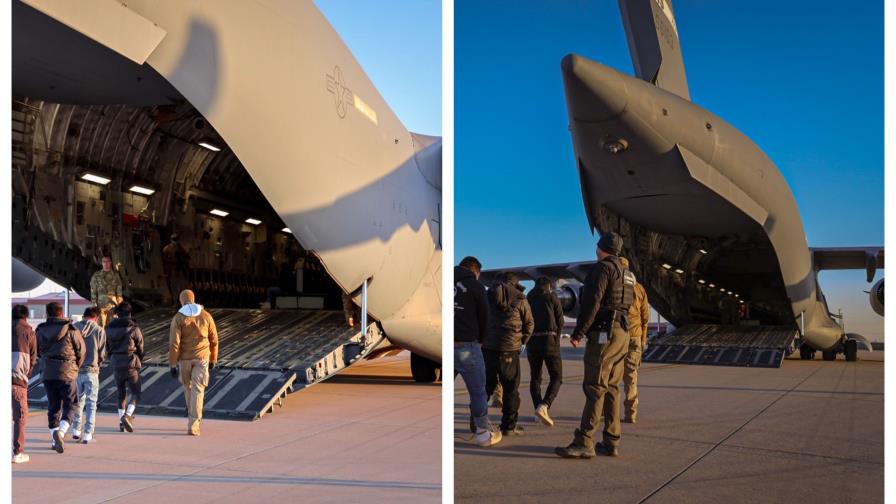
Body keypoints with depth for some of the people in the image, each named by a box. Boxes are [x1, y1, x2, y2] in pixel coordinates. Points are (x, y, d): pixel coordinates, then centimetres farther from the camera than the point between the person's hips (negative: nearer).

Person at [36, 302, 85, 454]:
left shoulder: (40, 331, 5)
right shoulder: (71, 330, -5)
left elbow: (39, 352, 12)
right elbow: (81, 351, 1)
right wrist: (75, 367, 17)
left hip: (47, 374, 4)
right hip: (67, 374, -4)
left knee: (53, 407, 12)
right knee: (71, 404, 5)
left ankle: (55, 440, 12)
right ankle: (60, 431, -17)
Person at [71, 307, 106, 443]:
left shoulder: (73, 328, -1)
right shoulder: (99, 330, -5)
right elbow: (102, 353, -3)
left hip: (75, 370, 3)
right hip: (91, 371, -3)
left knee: (78, 400, 20)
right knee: (91, 403, 4)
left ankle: (76, 430, 24)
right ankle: (87, 434, 0)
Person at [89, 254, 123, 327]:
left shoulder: (115, 275, 7)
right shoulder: (96, 276, 5)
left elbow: (119, 291, 6)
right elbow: (93, 292, 5)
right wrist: (94, 305, -2)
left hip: (113, 305, 0)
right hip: (101, 304, 0)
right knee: (101, 325, -3)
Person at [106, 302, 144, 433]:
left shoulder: (109, 329, 4)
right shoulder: (134, 329, -8)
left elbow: (108, 347, 7)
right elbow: (140, 349, -1)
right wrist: (139, 362, 16)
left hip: (115, 364, 4)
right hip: (131, 364, -4)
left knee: (121, 393, 15)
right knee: (135, 392, 4)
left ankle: (121, 422, 16)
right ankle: (128, 415, -17)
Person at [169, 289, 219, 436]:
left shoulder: (178, 318, -7)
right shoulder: (206, 315, 0)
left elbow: (174, 343, -12)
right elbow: (214, 340, 5)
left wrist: (173, 365, -8)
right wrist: (213, 359, 16)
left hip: (184, 358, 0)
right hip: (201, 358, 0)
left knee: (188, 386, 22)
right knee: (197, 390, -1)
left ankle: (193, 415, 37)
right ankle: (193, 425, -9)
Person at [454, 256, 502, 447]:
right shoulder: (476, 286, -2)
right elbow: (484, 318, 3)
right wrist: (479, 340, 19)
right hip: (466, 346, -4)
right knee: (478, 391, 9)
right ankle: (483, 433, 17)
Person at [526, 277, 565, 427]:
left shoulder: (528, 299, 13)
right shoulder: (552, 297, 5)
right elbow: (560, 321, 2)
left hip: (532, 341, 4)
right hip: (549, 339, -4)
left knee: (535, 377, 14)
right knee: (556, 377, -2)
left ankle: (538, 407, 6)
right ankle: (543, 406, -21)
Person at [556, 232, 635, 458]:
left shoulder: (602, 268, -9)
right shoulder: (626, 274, 19)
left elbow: (592, 303, -18)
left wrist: (578, 333, -16)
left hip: (604, 333, -9)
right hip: (622, 333, 9)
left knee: (595, 388, -11)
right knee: (611, 389, 10)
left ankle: (584, 442, -14)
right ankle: (611, 442, 11)